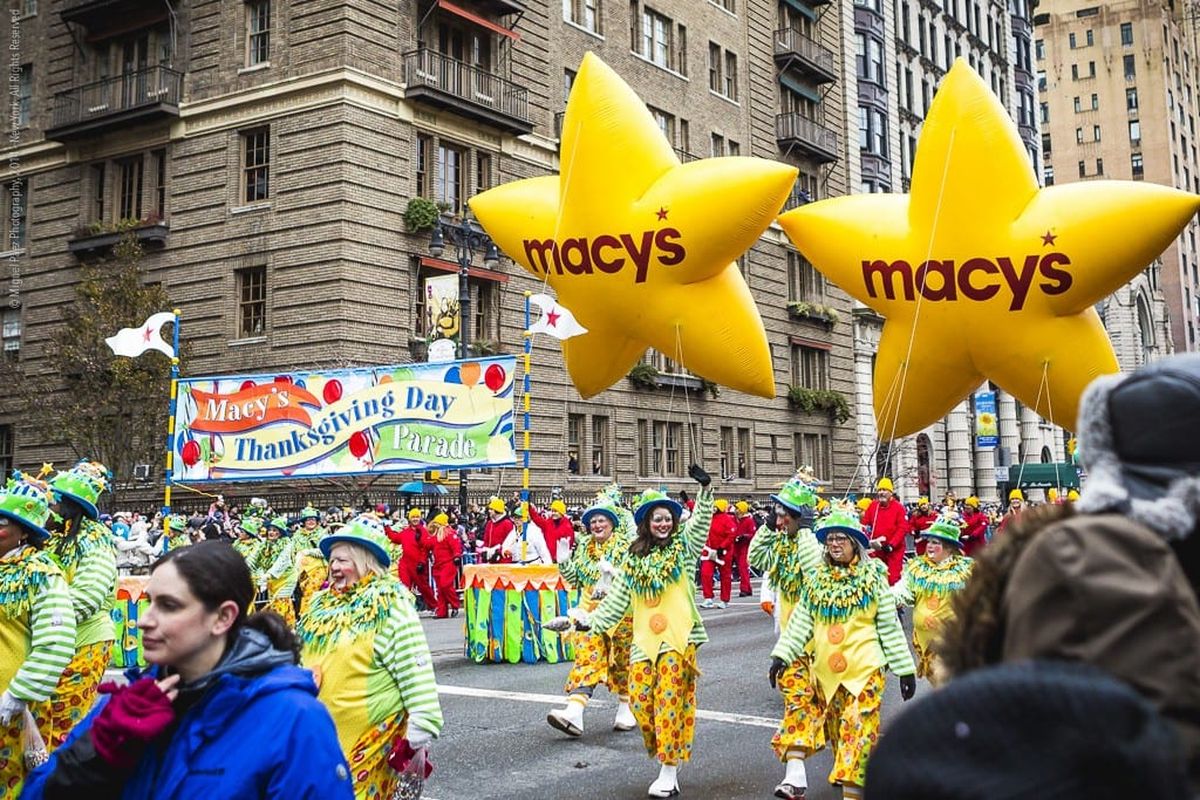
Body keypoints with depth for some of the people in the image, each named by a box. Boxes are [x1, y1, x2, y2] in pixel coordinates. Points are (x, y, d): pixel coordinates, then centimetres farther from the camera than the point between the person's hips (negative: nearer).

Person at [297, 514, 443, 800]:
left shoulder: (390, 604, -12)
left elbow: (415, 668, -16)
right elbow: (303, 657, 23)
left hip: (373, 732, -7)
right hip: (322, 728, 7)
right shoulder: (321, 603, 10)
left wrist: (422, 723, -19)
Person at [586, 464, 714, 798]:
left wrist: (705, 488, -23)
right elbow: (618, 598, 15)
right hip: (644, 639, 4)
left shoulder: (684, 548, 7)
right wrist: (592, 621, 7)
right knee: (640, 699, -3)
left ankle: (669, 771, -2)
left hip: (679, 637, -4)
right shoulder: (634, 558, 14)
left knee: (668, 699, -10)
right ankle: (666, 761, 16)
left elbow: (701, 522, -9)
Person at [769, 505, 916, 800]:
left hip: (865, 670, -4)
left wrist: (905, 669, 0)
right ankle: (844, 773, 30)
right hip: (826, 672, 4)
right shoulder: (815, 580, 7)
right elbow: (800, 623, 4)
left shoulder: (873, 578, -2)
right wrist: (781, 654, -8)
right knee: (836, 730, 13)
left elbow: (890, 627, 0)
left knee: (857, 730, -11)